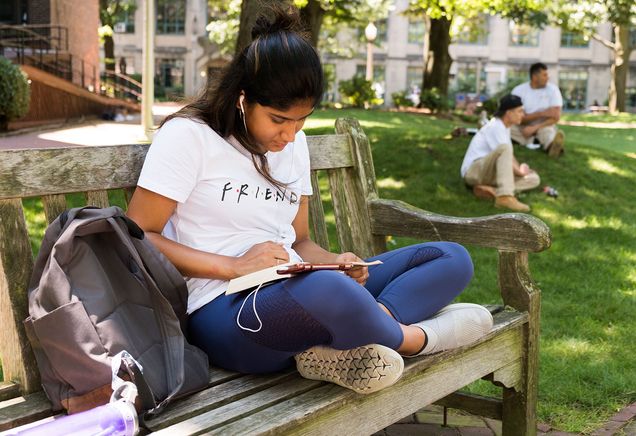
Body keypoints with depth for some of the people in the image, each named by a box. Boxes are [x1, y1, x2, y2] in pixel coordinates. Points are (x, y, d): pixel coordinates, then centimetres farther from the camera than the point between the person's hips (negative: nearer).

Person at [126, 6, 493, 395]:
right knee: (325, 289, -43)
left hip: (300, 292, 8)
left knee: (453, 258, 1)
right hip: (225, 309, -8)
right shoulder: (187, 136, -4)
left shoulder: (294, 143, 17)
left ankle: (341, 346, -24)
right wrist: (233, 266, -17)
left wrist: (335, 262, -2)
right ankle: (410, 337, -9)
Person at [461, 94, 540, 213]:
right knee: (504, 148, -35)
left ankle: (490, 190, -21)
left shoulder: (504, 127, 15)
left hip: (491, 172, 10)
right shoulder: (495, 126, -14)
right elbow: (505, 154, -19)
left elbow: (509, 155, 19)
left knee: (534, 179, -3)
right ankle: (505, 197, -46)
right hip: (473, 171, -10)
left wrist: (520, 170, 2)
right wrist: (520, 172, -5)